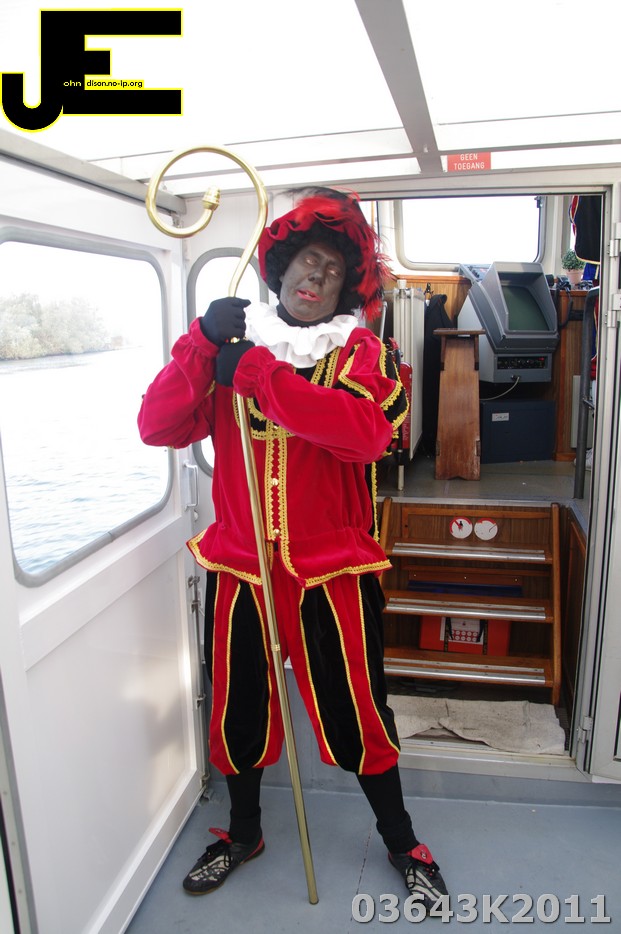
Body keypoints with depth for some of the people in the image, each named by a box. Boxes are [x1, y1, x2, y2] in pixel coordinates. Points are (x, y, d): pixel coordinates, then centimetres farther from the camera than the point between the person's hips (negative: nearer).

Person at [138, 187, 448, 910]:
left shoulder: (361, 353, -3)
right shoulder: (232, 346, 4)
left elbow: (368, 431, -25)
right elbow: (158, 427, -7)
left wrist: (258, 374, -24)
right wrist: (202, 341, -20)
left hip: (333, 571, -2)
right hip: (239, 566, 3)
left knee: (357, 712, 10)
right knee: (238, 708, 17)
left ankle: (400, 842, 39)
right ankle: (242, 833, 46)